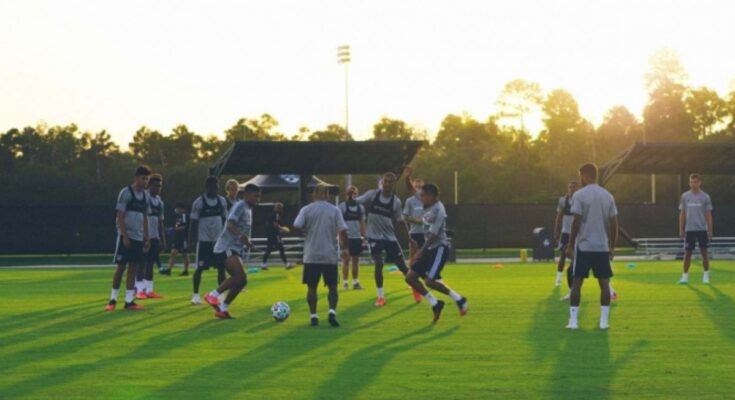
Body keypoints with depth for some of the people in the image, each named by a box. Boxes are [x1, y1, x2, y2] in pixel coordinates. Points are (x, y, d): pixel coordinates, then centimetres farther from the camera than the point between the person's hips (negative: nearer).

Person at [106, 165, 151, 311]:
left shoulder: (145, 195, 12)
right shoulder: (126, 193, -9)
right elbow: (120, 217, -12)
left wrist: (146, 238, 13)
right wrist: (125, 236, -18)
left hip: (138, 238, 6)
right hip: (126, 236, -6)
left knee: (133, 269, 4)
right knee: (120, 267, -4)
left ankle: (129, 301, 5)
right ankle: (112, 300, 3)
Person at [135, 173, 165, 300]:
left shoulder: (159, 201, 15)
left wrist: (163, 239, 19)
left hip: (155, 237, 7)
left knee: (151, 262, 8)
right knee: (141, 262, -5)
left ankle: (149, 290, 11)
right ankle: (139, 290, -5)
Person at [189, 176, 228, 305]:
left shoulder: (222, 201, 5)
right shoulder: (199, 202, -8)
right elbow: (193, 222, -5)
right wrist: (191, 240, -9)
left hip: (219, 239, 4)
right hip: (204, 240, -4)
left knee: (221, 267, 0)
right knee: (199, 268, 0)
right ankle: (196, 295, 9)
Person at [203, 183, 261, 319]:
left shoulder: (248, 209, 19)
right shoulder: (240, 206, -11)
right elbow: (230, 225, -25)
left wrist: (247, 242, 35)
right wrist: (240, 236, -40)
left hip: (235, 249, 10)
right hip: (226, 248, -10)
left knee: (241, 280, 4)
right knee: (241, 276, -24)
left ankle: (222, 309, 10)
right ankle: (213, 295, -16)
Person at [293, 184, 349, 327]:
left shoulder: (306, 209, -1)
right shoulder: (335, 210, 0)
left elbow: (297, 227, -13)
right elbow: (342, 231, -7)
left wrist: (306, 232, 7)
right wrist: (344, 248, 5)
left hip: (311, 256, 0)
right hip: (330, 256, 0)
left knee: (312, 287, 11)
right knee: (332, 287, 9)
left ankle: (314, 316, 6)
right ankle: (332, 312, -12)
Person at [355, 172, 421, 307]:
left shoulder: (396, 201, -4)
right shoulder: (372, 194, -8)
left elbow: (400, 221, 2)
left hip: (390, 236, 1)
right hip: (374, 236, -1)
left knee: (402, 265, 6)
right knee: (378, 264, -15)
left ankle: (415, 288, 29)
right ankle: (381, 296, -3)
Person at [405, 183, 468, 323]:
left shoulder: (438, 210, -18)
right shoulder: (429, 208, 7)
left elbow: (434, 234, -19)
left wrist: (422, 250, -17)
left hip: (439, 248, -9)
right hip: (429, 248, 9)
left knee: (430, 280, -17)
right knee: (410, 277, 1)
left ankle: (459, 299, 0)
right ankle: (435, 304, 8)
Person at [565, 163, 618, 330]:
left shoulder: (579, 195, -8)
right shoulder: (608, 196, 6)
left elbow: (576, 222, -12)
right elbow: (613, 224, 6)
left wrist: (570, 245, -5)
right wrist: (612, 247, 13)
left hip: (584, 246, -3)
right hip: (602, 247, 4)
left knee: (577, 281, 3)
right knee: (604, 282, 7)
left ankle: (573, 320, -1)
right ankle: (604, 320, 4)